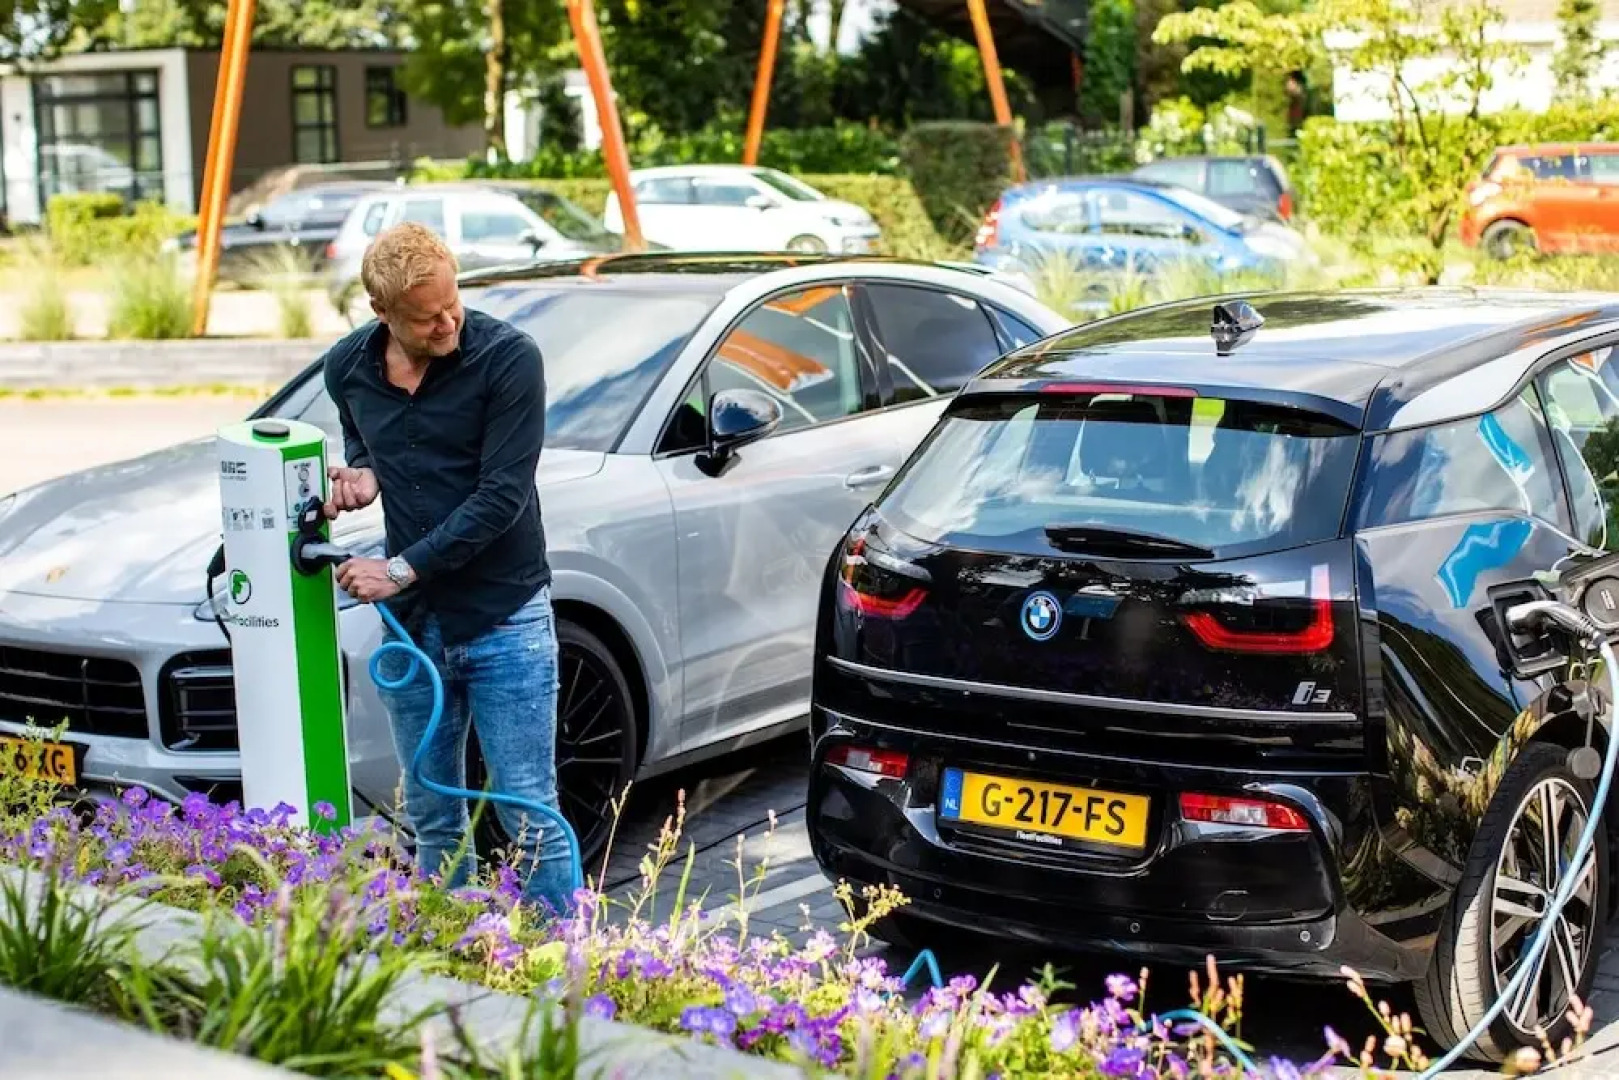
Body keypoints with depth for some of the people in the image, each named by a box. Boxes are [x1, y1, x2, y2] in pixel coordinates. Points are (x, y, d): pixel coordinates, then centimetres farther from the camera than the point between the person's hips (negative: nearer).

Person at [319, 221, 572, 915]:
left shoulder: (508, 357, -14)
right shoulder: (348, 368, 2)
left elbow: (502, 496, -16)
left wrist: (401, 570, -14)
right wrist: (361, 471, 0)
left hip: (503, 618, -5)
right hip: (411, 624, 5)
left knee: (531, 819, -2)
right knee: (432, 822, 13)